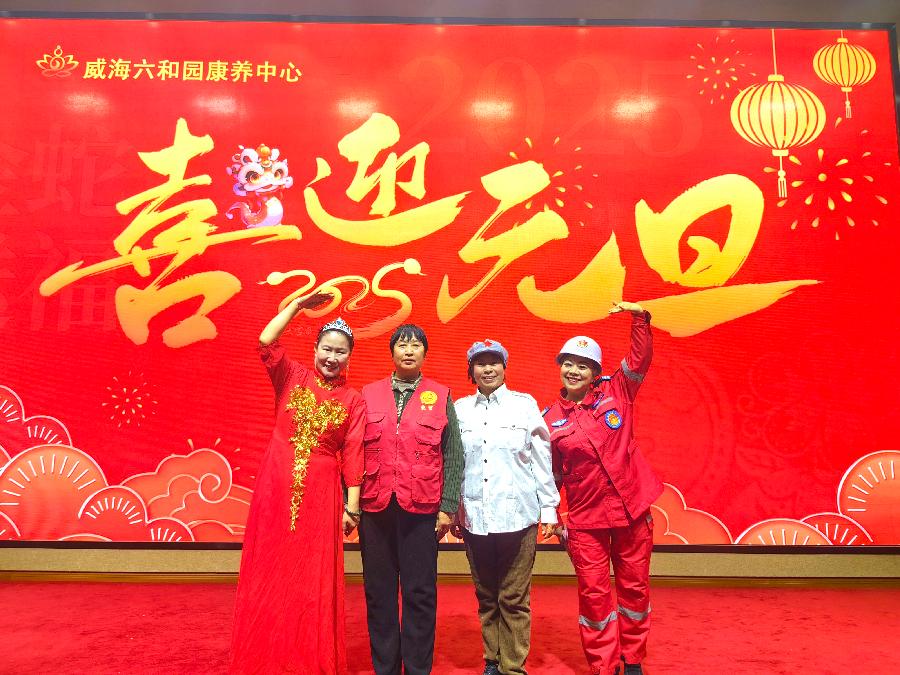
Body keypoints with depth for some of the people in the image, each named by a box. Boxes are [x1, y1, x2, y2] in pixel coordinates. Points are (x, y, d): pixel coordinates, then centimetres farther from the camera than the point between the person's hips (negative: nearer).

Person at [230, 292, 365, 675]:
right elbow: (266, 341, -11)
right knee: (268, 578, 9)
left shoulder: (353, 402, 0)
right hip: (275, 489, 1)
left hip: (319, 495, -1)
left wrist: (352, 506, -5)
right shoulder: (292, 378, 2)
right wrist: (300, 303, -6)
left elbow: (352, 456, -2)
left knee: (313, 582, 6)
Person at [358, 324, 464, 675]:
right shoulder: (368, 395, 7)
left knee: (420, 594, 6)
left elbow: (453, 457, 3)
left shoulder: (440, 396, 4)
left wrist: (448, 507, -2)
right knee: (379, 593, 10)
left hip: (421, 510, -1)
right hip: (375, 509, 2)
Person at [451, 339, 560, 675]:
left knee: (514, 598, 3)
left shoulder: (525, 404, 0)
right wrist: (452, 511, 8)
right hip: (474, 517, 2)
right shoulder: (460, 409, 5)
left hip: (517, 515, -2)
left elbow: (542, 460, 2)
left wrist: (549, 508, 2)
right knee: (486, 596, 13)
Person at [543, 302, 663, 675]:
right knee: (594, 594, 5)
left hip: (632, 508, 1)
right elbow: (551, 474, 2)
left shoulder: (616, 392, -1)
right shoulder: (551, 419, -2)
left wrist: (639, 317, -25)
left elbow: (640, 358, -11)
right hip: (585, 520, -1)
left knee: (635, 587, 14)